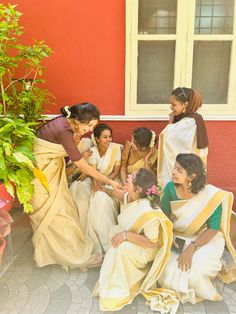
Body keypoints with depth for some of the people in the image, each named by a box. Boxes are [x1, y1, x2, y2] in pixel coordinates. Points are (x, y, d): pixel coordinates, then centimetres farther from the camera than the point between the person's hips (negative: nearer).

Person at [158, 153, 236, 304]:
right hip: (178, 235, 3)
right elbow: (164, 215, -3)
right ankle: (180, 289, 19)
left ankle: (202, 291, 11)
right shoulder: (170, 187, -17)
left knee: (193, 268, -26)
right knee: (166, 266, -17)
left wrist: (192, 247, -29)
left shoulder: (211, 195, -27)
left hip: (206, 238, -3)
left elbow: (213, 229, -18)